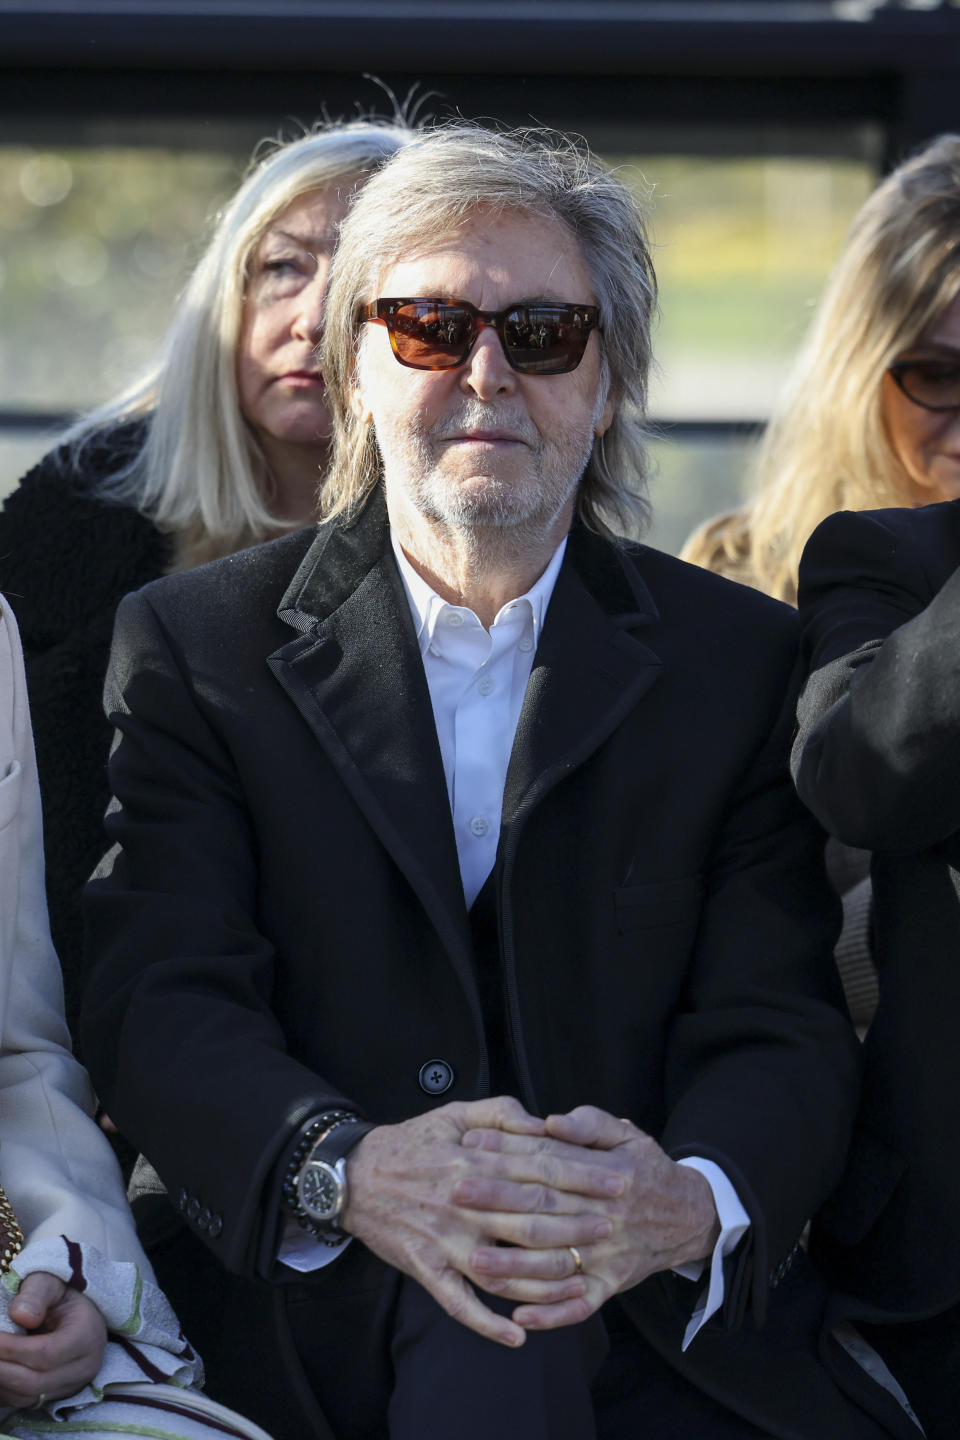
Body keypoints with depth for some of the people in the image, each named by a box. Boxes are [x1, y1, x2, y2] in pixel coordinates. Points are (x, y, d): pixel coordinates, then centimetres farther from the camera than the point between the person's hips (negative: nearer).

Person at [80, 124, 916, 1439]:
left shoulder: (743, 663, 12)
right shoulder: (195, 645, 10)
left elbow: (784, 1029, 3)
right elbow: (163, 1000, -3)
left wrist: (693, 1200, -22)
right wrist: (348, 1170, -25)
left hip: (671, 1335, 3)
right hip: (321, 1321, -2)